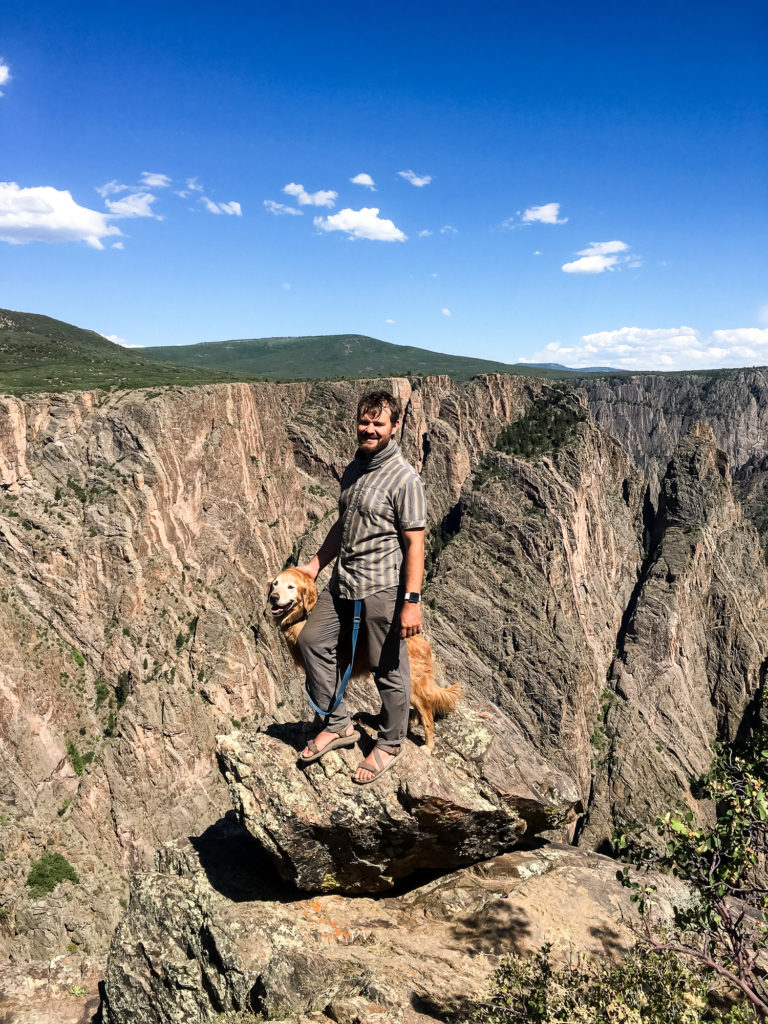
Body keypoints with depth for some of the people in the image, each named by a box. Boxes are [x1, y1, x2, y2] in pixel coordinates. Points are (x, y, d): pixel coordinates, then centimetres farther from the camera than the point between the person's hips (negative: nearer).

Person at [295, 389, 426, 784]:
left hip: (383, 588, -8)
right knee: (312, 639, 11)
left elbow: (414, 543, -17)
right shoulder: (354, 468, 11)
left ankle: (389, 744, 26)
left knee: (389, 670, 5)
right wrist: (314, 564, 20)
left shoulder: (404, 478, -14)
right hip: (343, 581, 8)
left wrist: (412, 601, -21)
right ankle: (337, 725, 26)